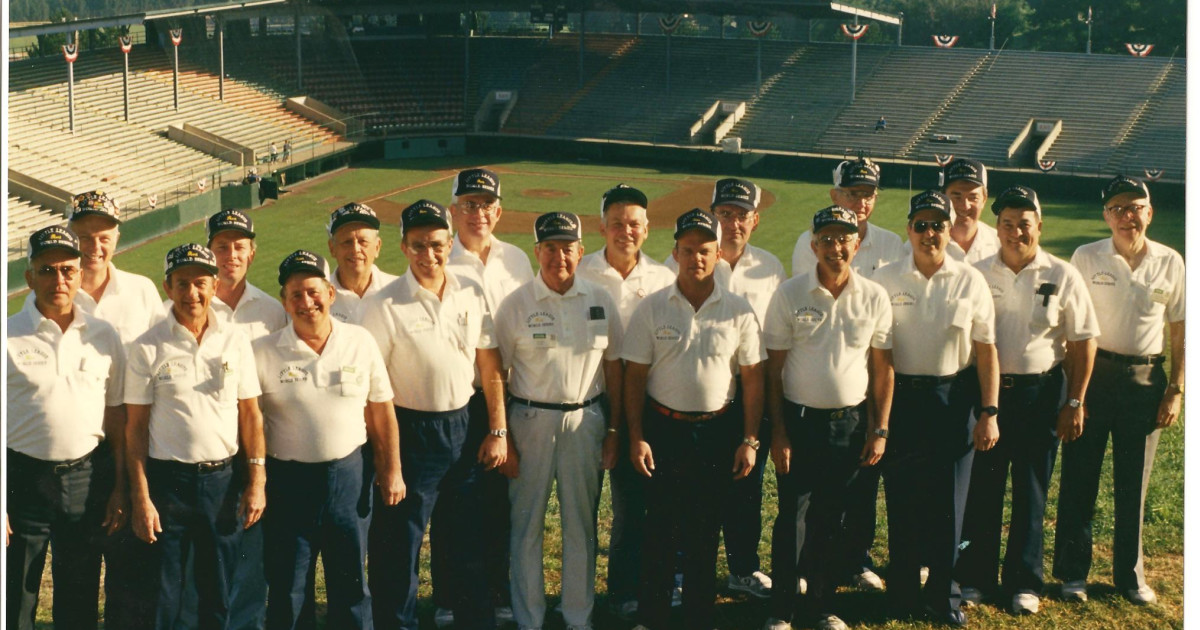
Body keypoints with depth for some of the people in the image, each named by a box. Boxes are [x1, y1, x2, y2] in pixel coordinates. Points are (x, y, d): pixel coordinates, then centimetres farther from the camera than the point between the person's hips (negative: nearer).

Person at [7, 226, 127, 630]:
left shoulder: (104, 337, 5)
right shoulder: (10, 338, -5)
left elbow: (116, 415, 8)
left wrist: (120, 488, 6)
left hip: (89, 477, 2)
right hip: (24, 478, -2)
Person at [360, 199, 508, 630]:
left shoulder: (471, 294, 0)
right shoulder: (384, 306, -12)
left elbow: (489, 366, 6)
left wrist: (497, 430, 4)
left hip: (465, 428, 4)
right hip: (412, 433, -4)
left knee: (470, 543, 17)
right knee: (398, 548, 5)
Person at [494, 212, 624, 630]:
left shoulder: (600, 301, 3)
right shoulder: (515, 305, -5)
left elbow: (613, 368, 8)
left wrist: (613, 431, 5)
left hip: (586, 420, 2)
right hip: (531, 421, -2)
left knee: (582, 524, 10)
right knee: (527, 523, 5)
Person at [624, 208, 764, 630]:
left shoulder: (739, 311, 0)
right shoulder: (651, 308, -2)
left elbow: (752, 378, 2)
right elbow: (634, 377, 0)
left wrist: (749, 440, -2)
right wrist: (636, 437, -5)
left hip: (718, 432, 1)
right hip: (663, 429, -1)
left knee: (705, 532, 9)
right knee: (660, 528, 5)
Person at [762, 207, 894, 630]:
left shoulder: (875, 297, 0)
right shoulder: (789, 294, -5)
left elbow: (882, 368, 5)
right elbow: (774, 368, -3)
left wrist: (879, 430, 2)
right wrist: (778, 433, -6)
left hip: (851, 422, 2)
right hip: (800, 420, -2)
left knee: (833, 519, 11)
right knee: (793, 517, 0)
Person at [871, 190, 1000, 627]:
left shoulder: (971, 281, 0)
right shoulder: (886, 280, -2)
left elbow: (986, 351, 2)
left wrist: (989, 412, -2)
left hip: (954, 397, 1)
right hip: (901, 396, 0)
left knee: (949, 498, 5)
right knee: (902, 498, 5)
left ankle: (943, 594, 21)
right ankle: (904, 593, 21)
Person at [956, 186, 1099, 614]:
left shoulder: (1062, 277, -2)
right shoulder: (978, 274, 1)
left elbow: (1083, 342, 1)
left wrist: (1074, 403, -2)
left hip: (1040, 393, -1)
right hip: (986, 388, 1)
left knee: (1031, 491, 8)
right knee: (981, 486, 5)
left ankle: (1024, 582, 20)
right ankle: (974, 577, 17)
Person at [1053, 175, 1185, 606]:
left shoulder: (1170, 263, 1)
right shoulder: (1086, 258, -3)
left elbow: (1180, 331, 6)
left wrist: (1176, 390, 1)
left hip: (1145, 380, 1)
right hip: (1092, 374, -1)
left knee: (1134, 482, 10)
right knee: (1080, 476, 4)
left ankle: (1130, 574, 25)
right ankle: (1073, 571, 17)